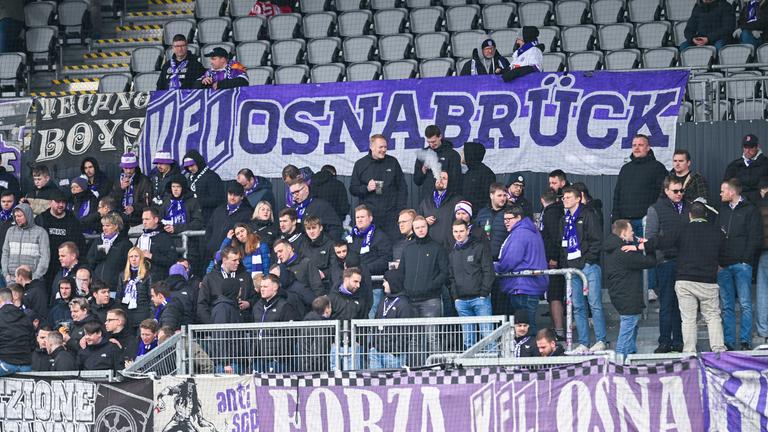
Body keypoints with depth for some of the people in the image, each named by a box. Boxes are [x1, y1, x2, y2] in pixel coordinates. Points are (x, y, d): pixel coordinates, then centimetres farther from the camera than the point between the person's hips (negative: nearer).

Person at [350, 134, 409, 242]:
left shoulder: (393, 162, 8)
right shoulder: (360, 164, 6)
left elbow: (402, 188, 11)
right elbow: (352, 189, 9)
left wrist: (401, 211, 3)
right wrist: (366, 188, -11)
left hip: (391, 216, 0)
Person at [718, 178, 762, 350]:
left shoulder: (750, 210, 1)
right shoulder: (722, 210, 17)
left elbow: (755, 239, -4)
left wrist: (745, 259, -11)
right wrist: (718, 262, 4)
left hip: (741, 264, -5)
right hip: (723, 265, 5)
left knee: (745, 304, -6)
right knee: (727, 306, 4)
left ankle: (746, 341, -3)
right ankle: (728, 342, 6)